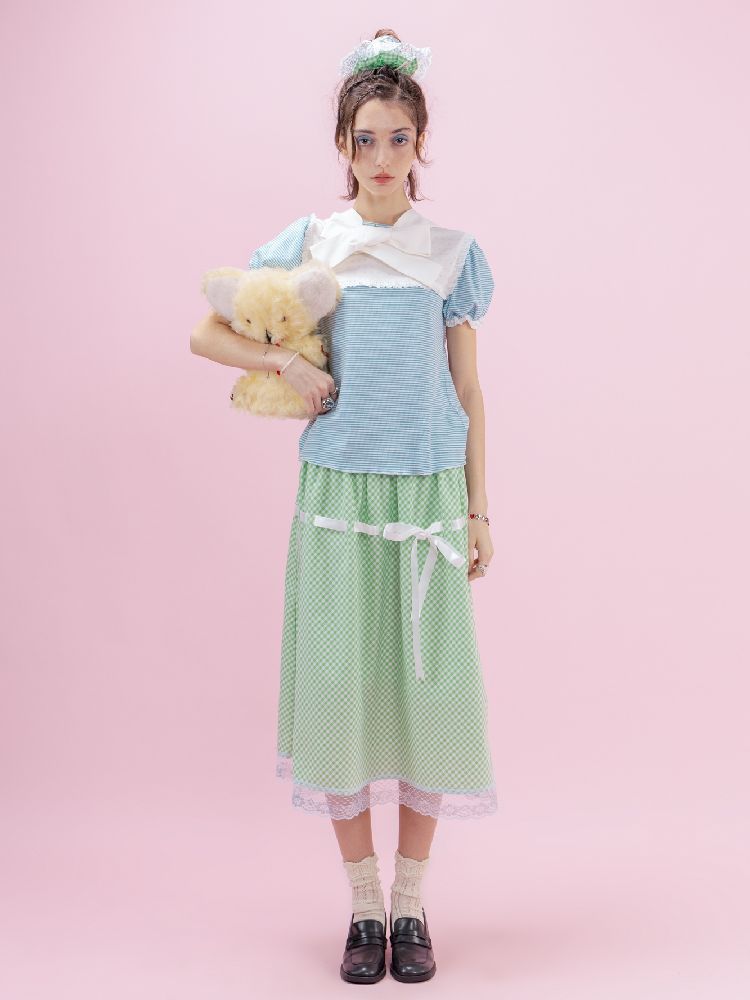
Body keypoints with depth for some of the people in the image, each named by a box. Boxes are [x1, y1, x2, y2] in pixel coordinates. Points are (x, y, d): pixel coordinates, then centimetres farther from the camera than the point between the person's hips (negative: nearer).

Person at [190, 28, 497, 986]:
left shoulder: (453, 252, 7)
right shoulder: (307, 242, 6)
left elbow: (468, 392, 7)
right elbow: (206, 334, 9)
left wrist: (478, 511, 4)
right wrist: (288, 363, -7)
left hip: (427, 494, 0)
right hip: (337, 492, 0)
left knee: (428, 687, 3)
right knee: (340, 687, 2)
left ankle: (411, 903, 20)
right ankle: (364, 905, 19)